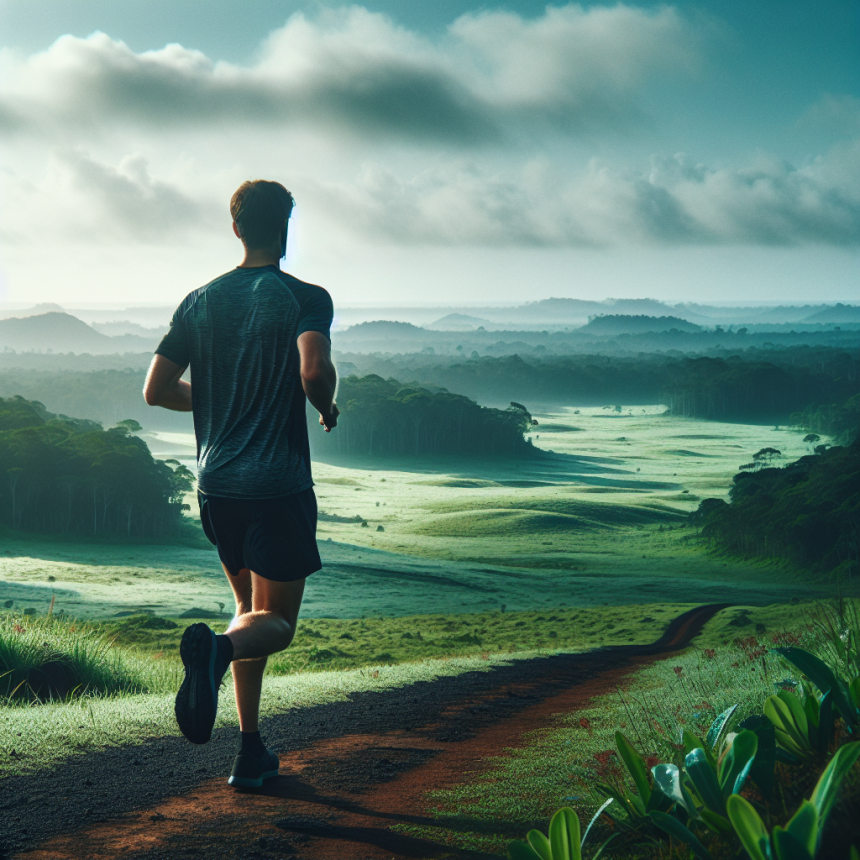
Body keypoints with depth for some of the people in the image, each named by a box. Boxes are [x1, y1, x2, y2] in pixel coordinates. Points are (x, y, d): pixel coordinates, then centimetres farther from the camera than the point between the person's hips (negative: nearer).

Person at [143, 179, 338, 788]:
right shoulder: (305, 299, -5)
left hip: (215, 485, 5)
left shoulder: (200, 301, 10)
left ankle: (252, 750, 14)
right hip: (279, 486, -5)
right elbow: (314, 370, -24)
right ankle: (216, 647, -34)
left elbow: (156, 390, 8)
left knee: (250, 607, 19)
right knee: (275, 622, 1)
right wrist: (328, 408, -2)